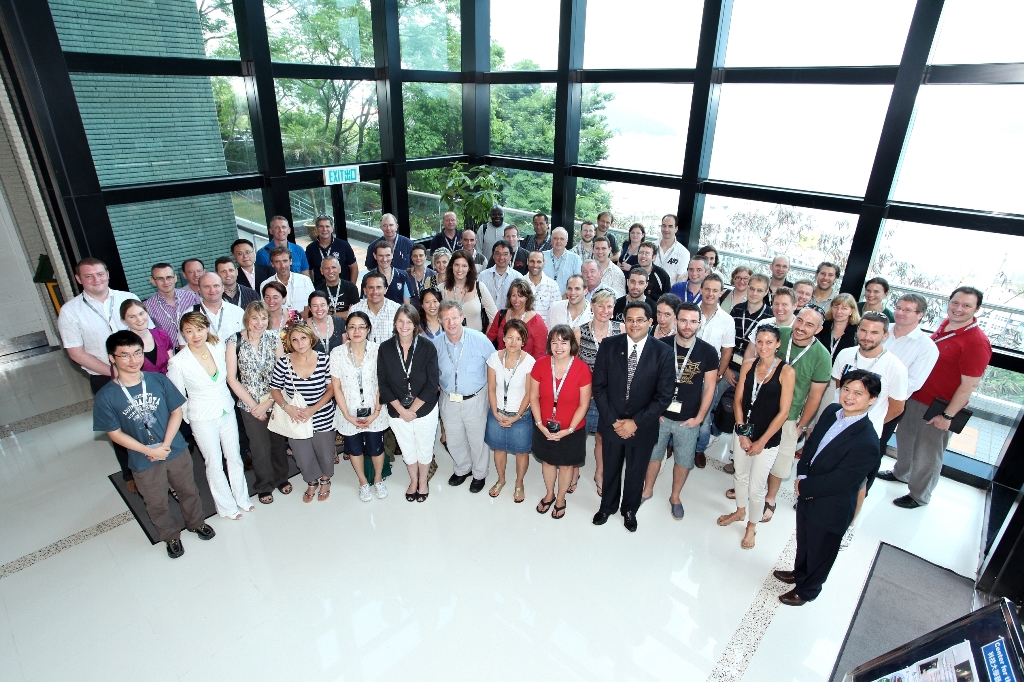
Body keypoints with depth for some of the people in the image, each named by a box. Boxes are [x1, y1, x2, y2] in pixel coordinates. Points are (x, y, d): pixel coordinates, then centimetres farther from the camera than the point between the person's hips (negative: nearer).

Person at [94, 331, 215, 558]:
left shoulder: (159, 380, -13)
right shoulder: (106, 397, -17)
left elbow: (176, 412, -7)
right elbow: (115, 434, -11)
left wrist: (165, 445, -16)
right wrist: (150, 451, -17)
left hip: (177, 451, 2)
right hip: (144, 462, -1)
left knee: (188, 491, 22)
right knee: (156, 504, 19)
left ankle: (196, 522, 48)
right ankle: (171, 536, 44)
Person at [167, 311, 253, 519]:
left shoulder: (219, 347, -10)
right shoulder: (178, 363, -20)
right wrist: (189, 418, -1)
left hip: (227, 412, 4)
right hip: (203, 420, -4)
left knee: (235, 457, 17)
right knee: (215, 463, 12)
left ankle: (242, 498, 37)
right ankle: (227, 506, 31)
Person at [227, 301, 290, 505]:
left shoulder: (274, 338, -6)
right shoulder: (235, 341, -11)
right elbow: (232, 379, -8)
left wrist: (268, 402, -12)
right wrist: (254, 405, -9)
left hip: (275, 402, 2)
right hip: (251, 405, -2)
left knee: (279, 441, 15)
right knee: (260, 447, 10)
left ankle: (281, 478, 39)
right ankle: (264, 486, 33)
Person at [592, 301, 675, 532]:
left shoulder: (664, 353, -12)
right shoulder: (609, 346, -9)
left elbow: (664, 396, -12)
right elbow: (599, 386, -6)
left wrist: (636, 422, -16)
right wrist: (612, 420, -12)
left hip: (642, 427, -1)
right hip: (611, 423, 1)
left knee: (636, 472, 19)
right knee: (610, 469, 20)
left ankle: (630, 510, 46)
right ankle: (608, 506, 46)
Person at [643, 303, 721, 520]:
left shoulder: (708, 352, -8)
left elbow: (709, 387, -2)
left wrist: (699, 417, -6)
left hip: (688, 419, 0)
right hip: (659, 415, 0)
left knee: (684, 461, 14)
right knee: (654, 455, 16)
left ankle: (675, 497, 37)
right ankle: (647, 490, 38)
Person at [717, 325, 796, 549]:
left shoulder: (786, 371, -15)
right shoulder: (748, 365, -3)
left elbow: (783, 412, -13)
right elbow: (738, 400, 1)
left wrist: (761, 442, -11)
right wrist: (742, 433, -6)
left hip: (768, 438, -4)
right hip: (743, 431, 4)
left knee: (756, 487, 5)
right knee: (740, 475, 21)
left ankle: (751, 526, 30)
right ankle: (740, 511, 46)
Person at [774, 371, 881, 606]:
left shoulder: (866, 443, -32)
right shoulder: (832, 412, -9)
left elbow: (837, 482, -28)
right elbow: (811, 444, 2)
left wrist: (804, 486, -16)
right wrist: (802, 475, -11)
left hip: (831, 509, -7)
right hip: (808, 495, 7)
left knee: (820, 552, 20)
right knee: (803, 540, 30)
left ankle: (807, 590, 45)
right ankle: (799, 572, 57)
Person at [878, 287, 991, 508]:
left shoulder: (977, 342, -22)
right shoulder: (945, 324, 3)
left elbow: (969, 384, -21)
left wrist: (947, 415, -19)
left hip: (939, 408, -8)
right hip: (916, 397, 8)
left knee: (927, 453, 8)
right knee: (905, 438, 24)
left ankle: (919, 495, 27)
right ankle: (901, 472, 48)